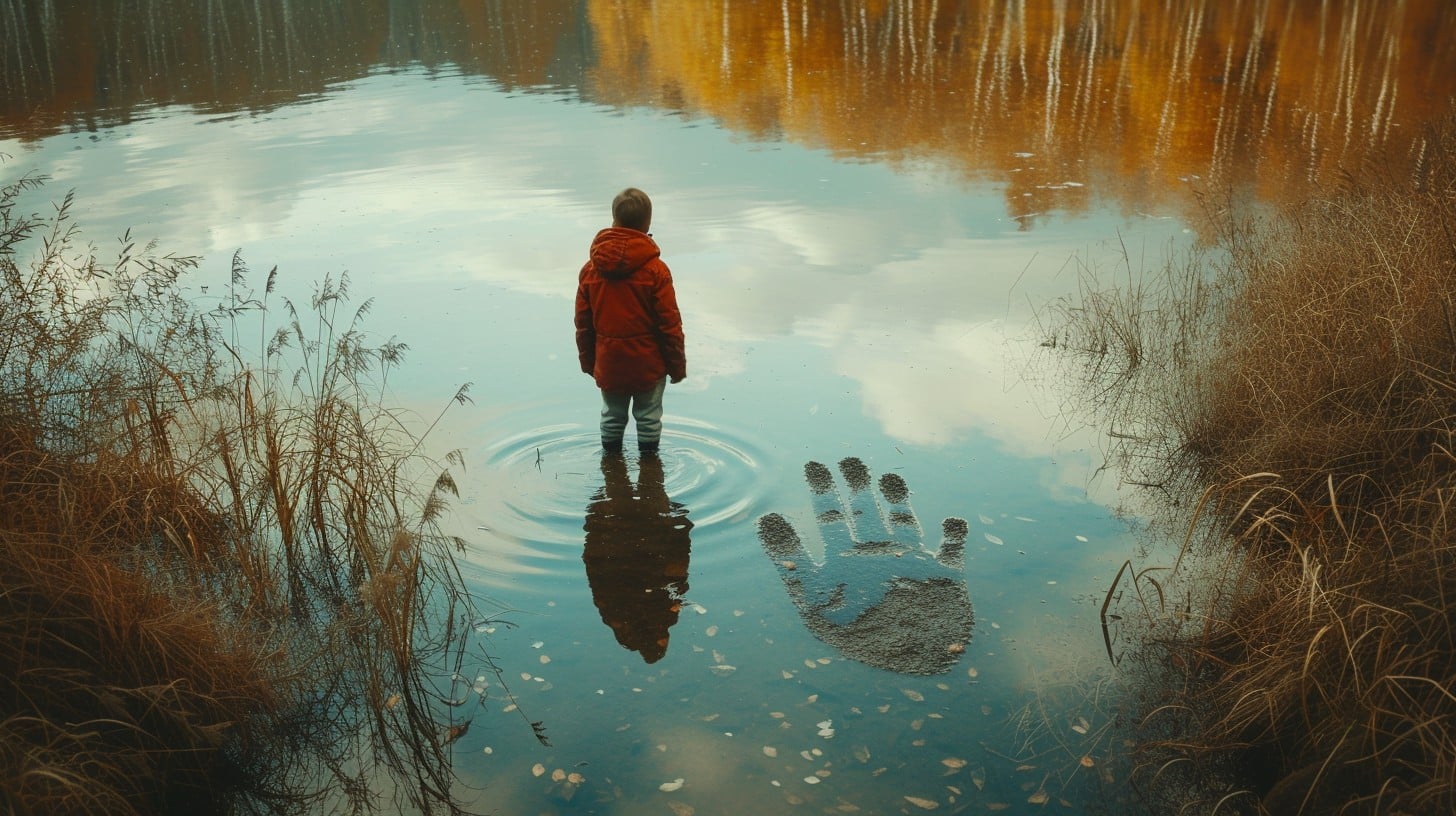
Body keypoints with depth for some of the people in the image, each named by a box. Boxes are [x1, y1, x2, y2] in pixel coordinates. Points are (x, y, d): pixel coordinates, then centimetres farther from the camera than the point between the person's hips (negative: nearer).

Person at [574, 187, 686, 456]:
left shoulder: (590, 270, -3)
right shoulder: (655, 270, -15)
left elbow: (583, 324, 4)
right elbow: (670, 324, -12)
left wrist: (588, 361, 16)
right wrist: (677, 364, 0)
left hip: (608, 366, 3)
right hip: (648, 366, -3)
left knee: (612, 417, 19)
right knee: (648, 418, 13)